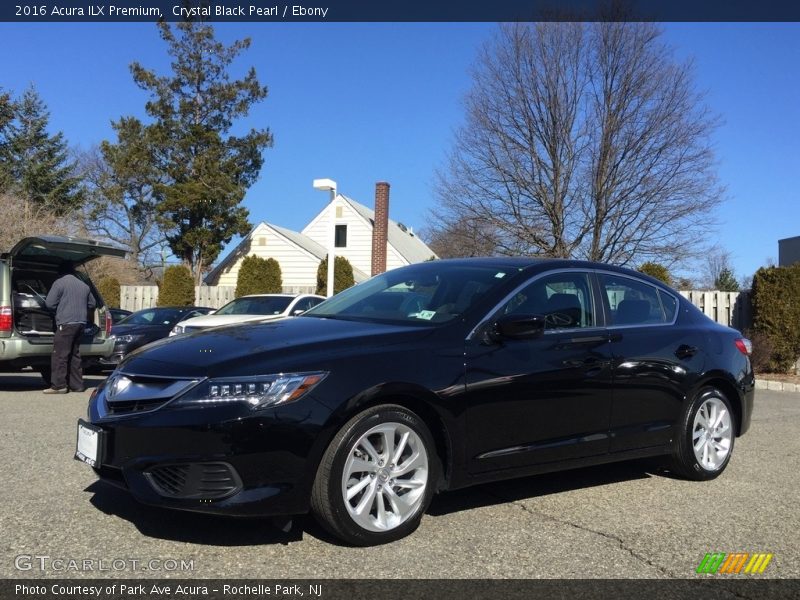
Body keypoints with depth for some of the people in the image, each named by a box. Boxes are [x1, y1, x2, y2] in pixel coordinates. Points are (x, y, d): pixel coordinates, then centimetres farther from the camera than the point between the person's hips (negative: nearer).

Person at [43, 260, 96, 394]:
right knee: (74, 355, 14)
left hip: (66, 323, -7)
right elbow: (91, 304, 25)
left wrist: (60, 306, 13)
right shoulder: (84, 285, 16)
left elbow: (50, 303, -7)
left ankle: (58, 385, -8)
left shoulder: (59, 283, -4)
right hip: (81, 323, 7)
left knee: (60, 355, -5)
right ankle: (76, 384, 15)